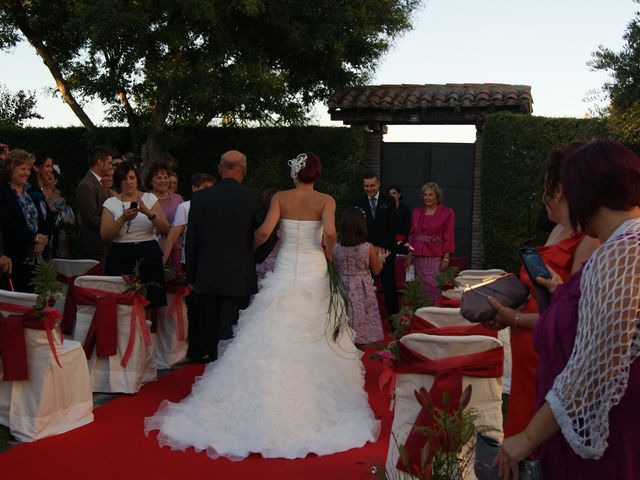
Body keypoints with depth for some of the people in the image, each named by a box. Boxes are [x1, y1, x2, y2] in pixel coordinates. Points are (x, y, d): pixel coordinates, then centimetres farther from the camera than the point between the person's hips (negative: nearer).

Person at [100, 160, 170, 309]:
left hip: (148, 256, 0)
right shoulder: (111, 203, 6)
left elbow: (165, 230, -2)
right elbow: (105, 236, -4)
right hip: (120, 258, 0)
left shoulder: (150, 199, 7)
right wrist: (123, 218, -16)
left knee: (150, 302, -3)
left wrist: (148, 212, -16)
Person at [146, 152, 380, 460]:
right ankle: (318, 404, 10)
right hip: (315, 273, -1)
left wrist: (248, 245, 10)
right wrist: (329, 253, 2)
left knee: (273, 343, 3)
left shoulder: (280, 198, 3)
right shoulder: (326, 201, -1)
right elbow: (330, 233, -17)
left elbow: (264, 231, -9)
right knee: (316, 342, 6)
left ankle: (267, 408, 6)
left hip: (285, 273, 1)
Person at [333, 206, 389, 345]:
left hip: (343, 288, 1)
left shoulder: (336, 248, -10)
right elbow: (376, 271, -1)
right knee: (362, 318, 12)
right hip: (363, 290, -1)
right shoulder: (369, 248, -13)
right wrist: (380, 259, 17)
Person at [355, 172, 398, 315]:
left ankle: (393, 314, 6)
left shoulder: (388, 201, 3)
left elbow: (392, 227, 0)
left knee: (389, 283, 0)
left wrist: (382, 247, -8)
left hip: (386, 248, -1)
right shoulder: (359, 202, 6)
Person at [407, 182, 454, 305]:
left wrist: (446, 258, -9)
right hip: (418, 256, 4)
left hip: (435, 257, -4)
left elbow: (448, 238, -3)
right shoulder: (416, 212, 12)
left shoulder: (447, 213, 0)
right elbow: (412, 235, 14)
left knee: (433, 286, -11)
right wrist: (410, 255, 8)